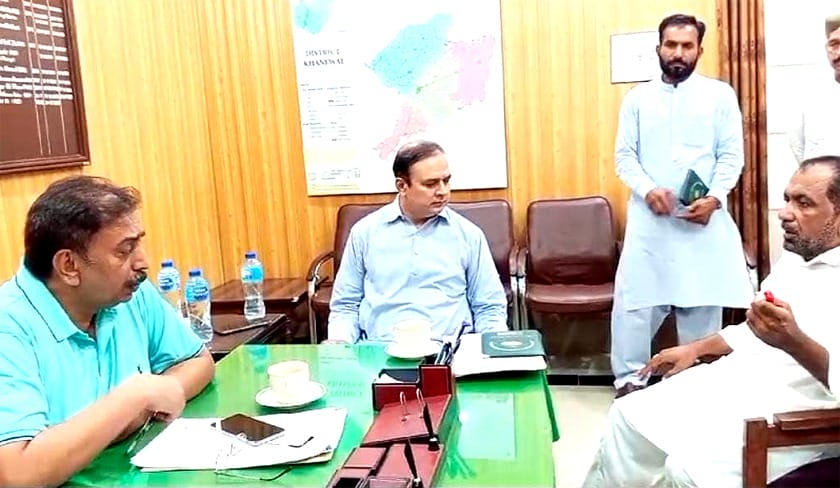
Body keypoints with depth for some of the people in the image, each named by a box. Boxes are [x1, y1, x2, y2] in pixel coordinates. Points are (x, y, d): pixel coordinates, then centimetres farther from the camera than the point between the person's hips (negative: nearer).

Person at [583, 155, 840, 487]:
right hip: (731, 384, 9)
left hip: (793, 417, -9)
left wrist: (794, 342, -40)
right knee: (629, 416, 5)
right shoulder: (793, 258, 13)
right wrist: (696, 348, 22)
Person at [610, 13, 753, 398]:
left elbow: (732, 155, 2)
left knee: (703, 302, 5)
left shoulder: (720, 95, 7)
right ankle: (630, 378, 10)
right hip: (649, 215, 1)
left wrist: (714, 197, -14)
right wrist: (647, 189, -14)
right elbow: (624, 156, 4)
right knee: (634, 298, -3)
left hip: (704, 216, 0)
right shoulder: (637, 98, 10)